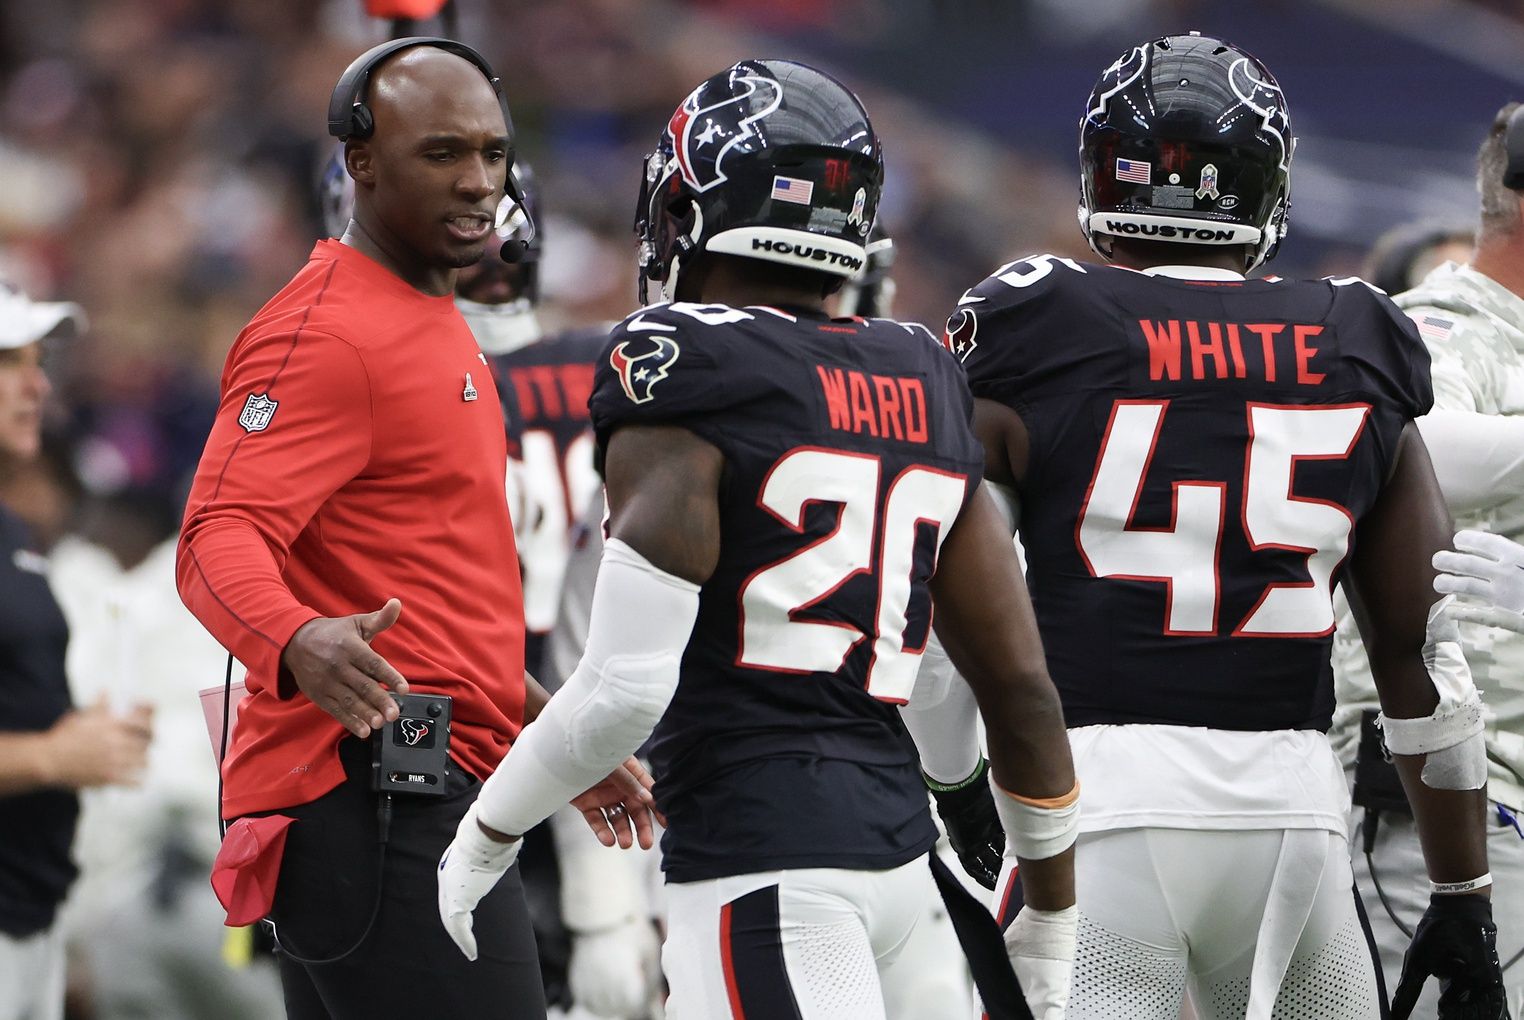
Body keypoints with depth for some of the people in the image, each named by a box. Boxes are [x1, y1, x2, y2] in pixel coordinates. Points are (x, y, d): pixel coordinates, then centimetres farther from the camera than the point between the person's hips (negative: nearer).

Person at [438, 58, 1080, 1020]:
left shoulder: (684, 373, -9)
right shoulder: (921, 386, 13)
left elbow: (629, 683, -17)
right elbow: (1022, 681, 13)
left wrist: (488, 832, -2)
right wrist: (1052, 927, 21)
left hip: (765, 865, -8)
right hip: (892, 838, 8)